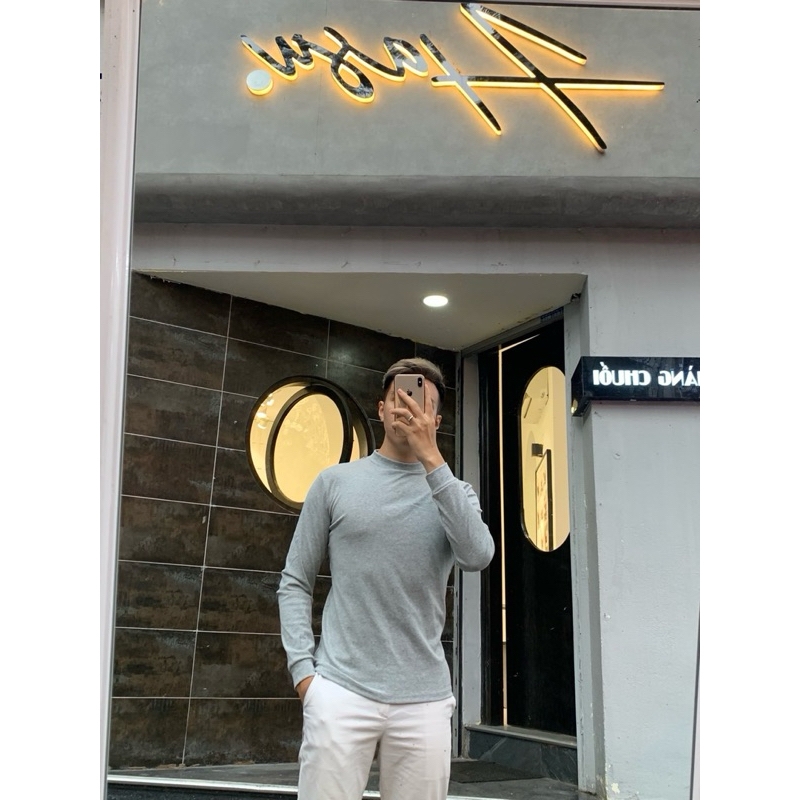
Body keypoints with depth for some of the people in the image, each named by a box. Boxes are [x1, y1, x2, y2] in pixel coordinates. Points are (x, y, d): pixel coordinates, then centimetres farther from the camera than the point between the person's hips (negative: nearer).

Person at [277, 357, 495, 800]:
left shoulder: (454, 492, 9)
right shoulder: (336, 481, 6)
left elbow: (477, 556, -13)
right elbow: (294, 582, 8)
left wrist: (430, 457, -15)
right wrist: (302, 667, -4)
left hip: (424, 697, 2)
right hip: (342, 689, -1)